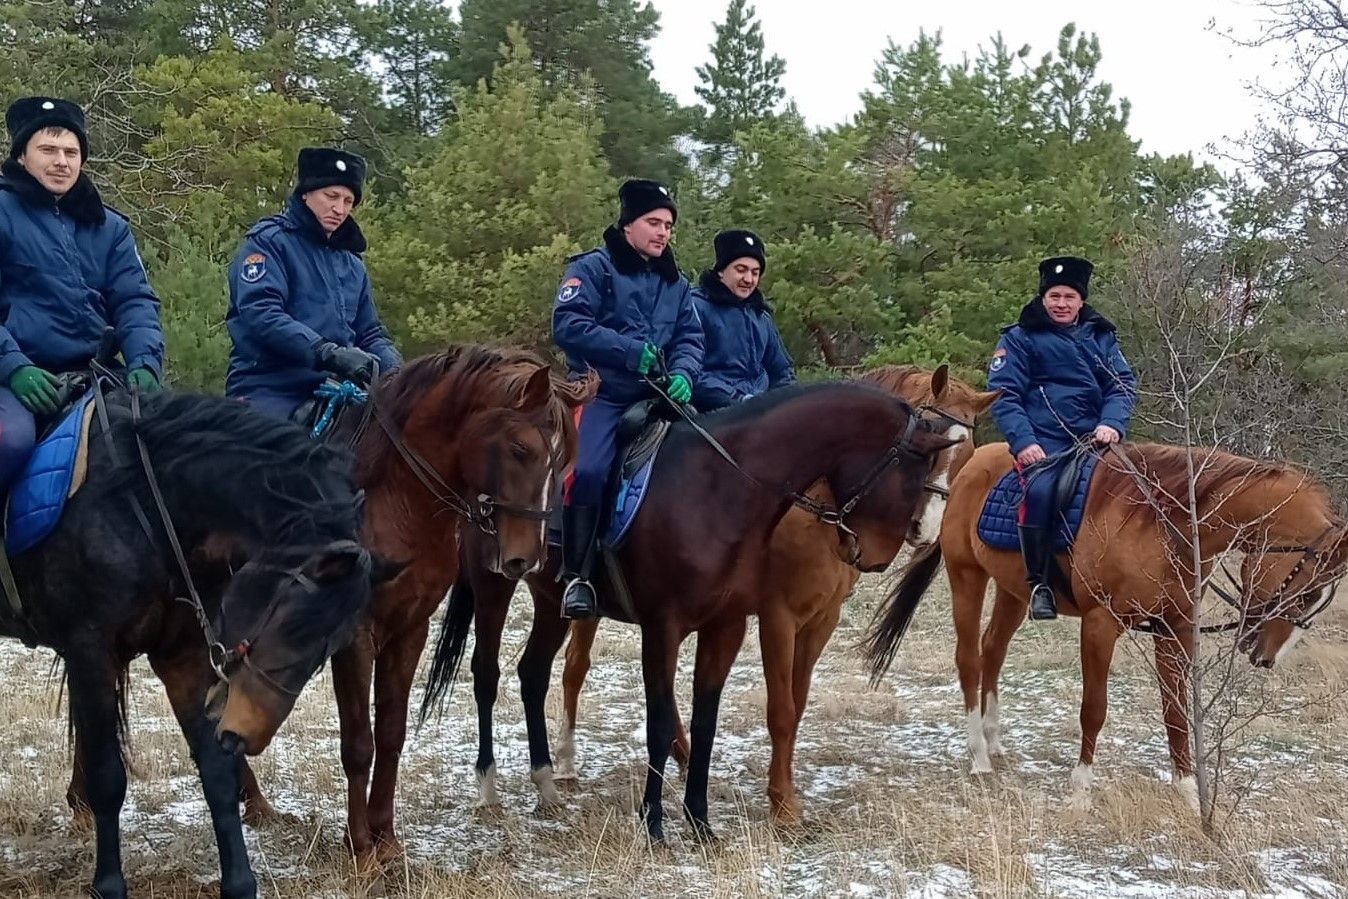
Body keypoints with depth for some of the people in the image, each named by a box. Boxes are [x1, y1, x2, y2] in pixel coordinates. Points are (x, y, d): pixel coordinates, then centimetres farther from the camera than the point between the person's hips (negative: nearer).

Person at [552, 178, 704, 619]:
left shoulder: (676, 283, 19)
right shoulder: (594, 268, -1)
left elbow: (689, 338, 13)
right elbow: (567, 324, -13)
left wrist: (683, 373, -11)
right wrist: (630, 350, -20)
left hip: (654, 396, 7)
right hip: (601, 392, -6)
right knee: (588, 471, -27)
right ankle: (576, 576, -20)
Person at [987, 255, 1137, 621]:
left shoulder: (1101, 337, 19)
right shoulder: (1020, 338, 7)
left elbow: (1123, 384, 10)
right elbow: (1004, 394, 0)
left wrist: (1112, 423, -12)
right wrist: (1023, 441, -15)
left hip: (1092, 439, 5)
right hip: (1043, 443, -5)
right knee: (1041, 490, -33)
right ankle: (1039, 583, -24)